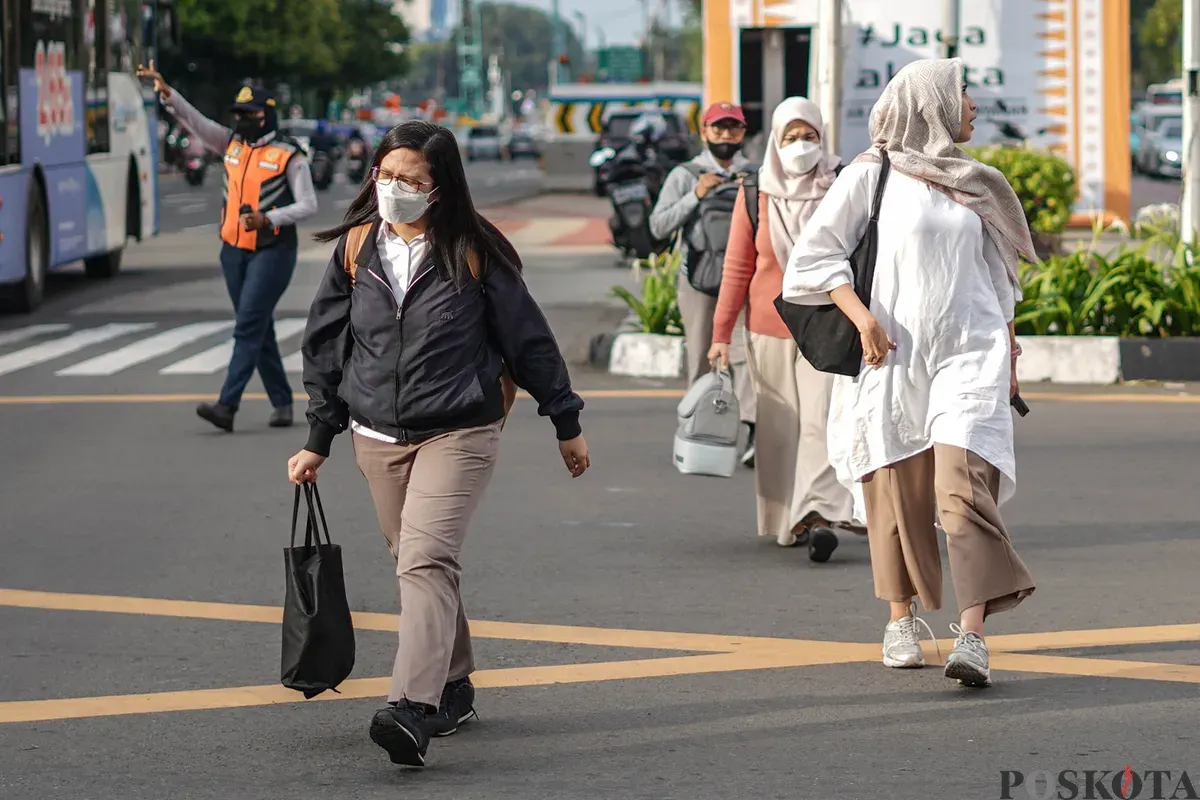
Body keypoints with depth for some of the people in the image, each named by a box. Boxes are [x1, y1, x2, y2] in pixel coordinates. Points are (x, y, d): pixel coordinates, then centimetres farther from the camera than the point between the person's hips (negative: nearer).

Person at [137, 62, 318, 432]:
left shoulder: (288, 155, -6)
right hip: (234, 250, 6)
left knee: (248, 328, -14)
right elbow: (195, 120, 3)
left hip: (272, 251, -6)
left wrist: (268, 219, -20)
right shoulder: (232, 144, 11)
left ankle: (227, 405, -21)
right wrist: (166, 92, -11)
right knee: (260, 331, 9)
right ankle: (282, 403, 18)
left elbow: (308, 204, -7)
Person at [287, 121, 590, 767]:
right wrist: (319, 440, 13)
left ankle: (412, 710, -31)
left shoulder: (472, 252, -6)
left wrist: (566, 422, 7)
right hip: (377, 438, 5)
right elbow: (326, 345, 13)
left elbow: (527, 337, 2)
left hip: (459, 433, -5)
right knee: (414, 562, 12)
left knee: (426, 560, -19)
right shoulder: (355, 247, 5)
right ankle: (453, 688, 30)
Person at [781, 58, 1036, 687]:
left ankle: (971, 634, -24)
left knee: (966, 481, -15)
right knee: (898, 491, 3)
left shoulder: (975, 185, 16)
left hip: (969, 351, 2)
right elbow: (815, 253, 0)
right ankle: (901, 618, 22)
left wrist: (1007, 353, 22)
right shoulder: (872, 174, 2)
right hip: (894, 353, -2)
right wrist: (862, 318, -11)